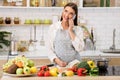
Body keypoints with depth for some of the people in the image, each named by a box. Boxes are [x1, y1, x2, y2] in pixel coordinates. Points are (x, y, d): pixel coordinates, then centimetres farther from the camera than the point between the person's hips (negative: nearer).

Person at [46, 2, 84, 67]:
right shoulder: (53, 27, 4)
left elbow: (79, 48, -9)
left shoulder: (78, 30, 5)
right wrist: (57, 61, -12)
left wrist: (70, 31, -7)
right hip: (58, 65, 0)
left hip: (75, 65, 1)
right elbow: (50, 49, 3)